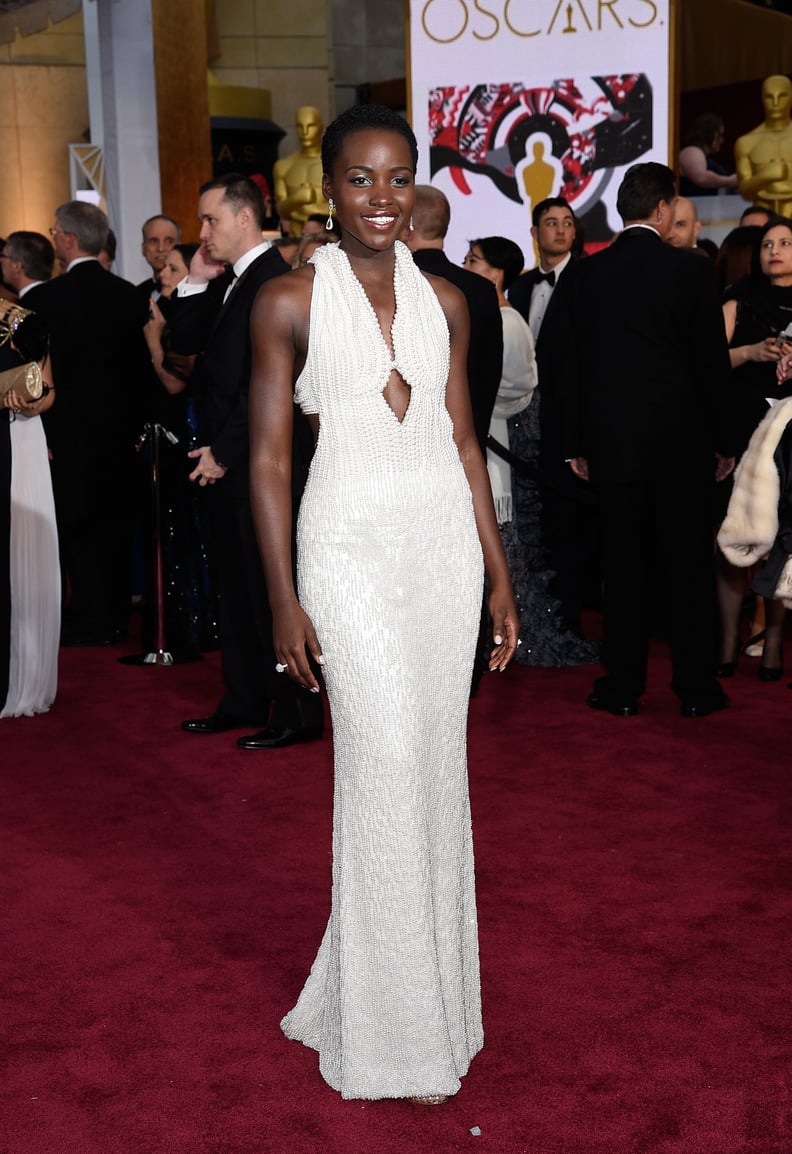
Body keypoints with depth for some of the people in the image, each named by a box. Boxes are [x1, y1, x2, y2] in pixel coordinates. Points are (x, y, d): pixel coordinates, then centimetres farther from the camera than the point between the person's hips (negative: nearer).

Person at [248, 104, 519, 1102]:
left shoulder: (443, 300, 8)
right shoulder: (290, 301, -4)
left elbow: (462, 439, 12)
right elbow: (269, 459, -4)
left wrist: (499, 574, 9)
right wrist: (284, 601, -8)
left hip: (445, 541, 4)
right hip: (352, 544, -4)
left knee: (435, 762, 8)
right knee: (387, 764, -6)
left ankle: (421, 976, 26)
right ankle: (400, 1032, 9)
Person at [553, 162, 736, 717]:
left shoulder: (582, 275, 1)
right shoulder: (693, 270, -7)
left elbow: (569, 367, 4)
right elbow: (714, 360, -5)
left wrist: (576, 444, 11)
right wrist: (723, 441, 4)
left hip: (611, 441, 2)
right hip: (683, 440, -2)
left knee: (624, 565, 8)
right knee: (690, 562, 7)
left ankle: (624, 686, 13)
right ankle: (697, 686, 12)